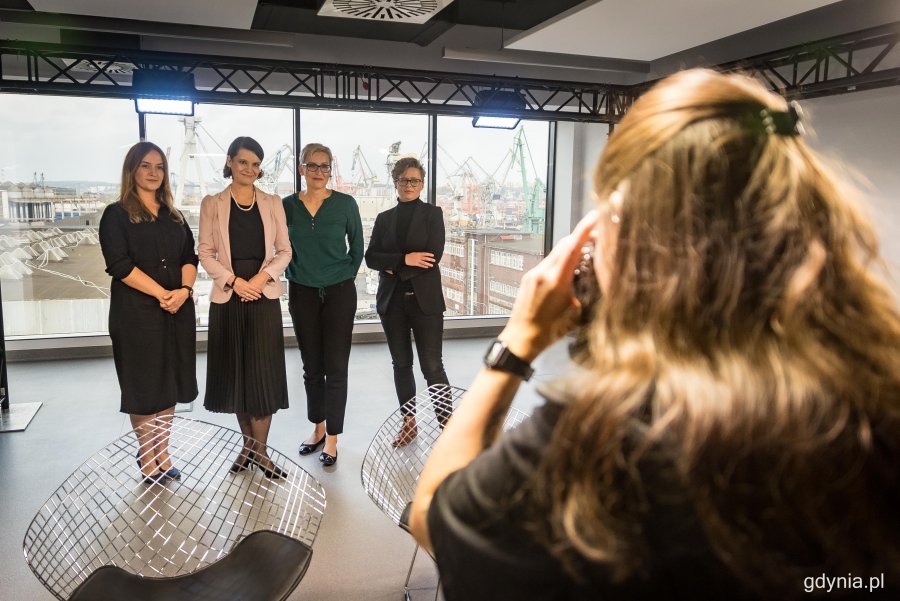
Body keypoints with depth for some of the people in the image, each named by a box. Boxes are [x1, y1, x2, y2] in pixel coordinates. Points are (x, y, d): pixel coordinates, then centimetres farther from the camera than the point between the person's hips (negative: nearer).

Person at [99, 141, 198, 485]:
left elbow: (190, 257, 8)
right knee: (144, 386, 3)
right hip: (136, 312, -5)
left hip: (177, 311, 5)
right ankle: (147, 460, 17)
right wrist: (161, 293, -18)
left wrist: (184, 289, -12)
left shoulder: (174, 216, 15)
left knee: (170, 384, 9)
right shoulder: (116, 215, -1)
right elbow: (120, 264, -12)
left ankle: (162, 455, 22)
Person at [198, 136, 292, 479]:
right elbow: (206, 252, 1)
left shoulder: (272, 204, 8)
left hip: (264, 296, 0)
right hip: (228, 298, 0)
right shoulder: (212, 204, 5)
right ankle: (248, 442, 21)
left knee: (263, 372, -3)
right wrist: (233, 281, -13)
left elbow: (284, 251, 5)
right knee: (235, 371, 7)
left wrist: (262, 278, -11)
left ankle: (258, 449, 7)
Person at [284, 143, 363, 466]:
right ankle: (318, 428, 28)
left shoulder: (345, 204, -4)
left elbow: (357, 247, 6)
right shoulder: (288, 205, 2)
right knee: (312, 366, 12)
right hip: (302, 294, 3)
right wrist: (294, 277, 8)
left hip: (338, 293, -2)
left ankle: (332, 439, 9)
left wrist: (345, 277, 5)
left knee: (335, 367, -1)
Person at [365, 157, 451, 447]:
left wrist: (394, 268, -9)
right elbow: (371, 257, 0)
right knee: (401, 364, 11)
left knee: (432, 366, -5)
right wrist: (405, 259, -15)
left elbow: (433, 256, -10)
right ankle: (409, 423, 23)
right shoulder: (384, 218, 11)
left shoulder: (432, 213, 2)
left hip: (425, 299, -3)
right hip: (392, 300, 4)